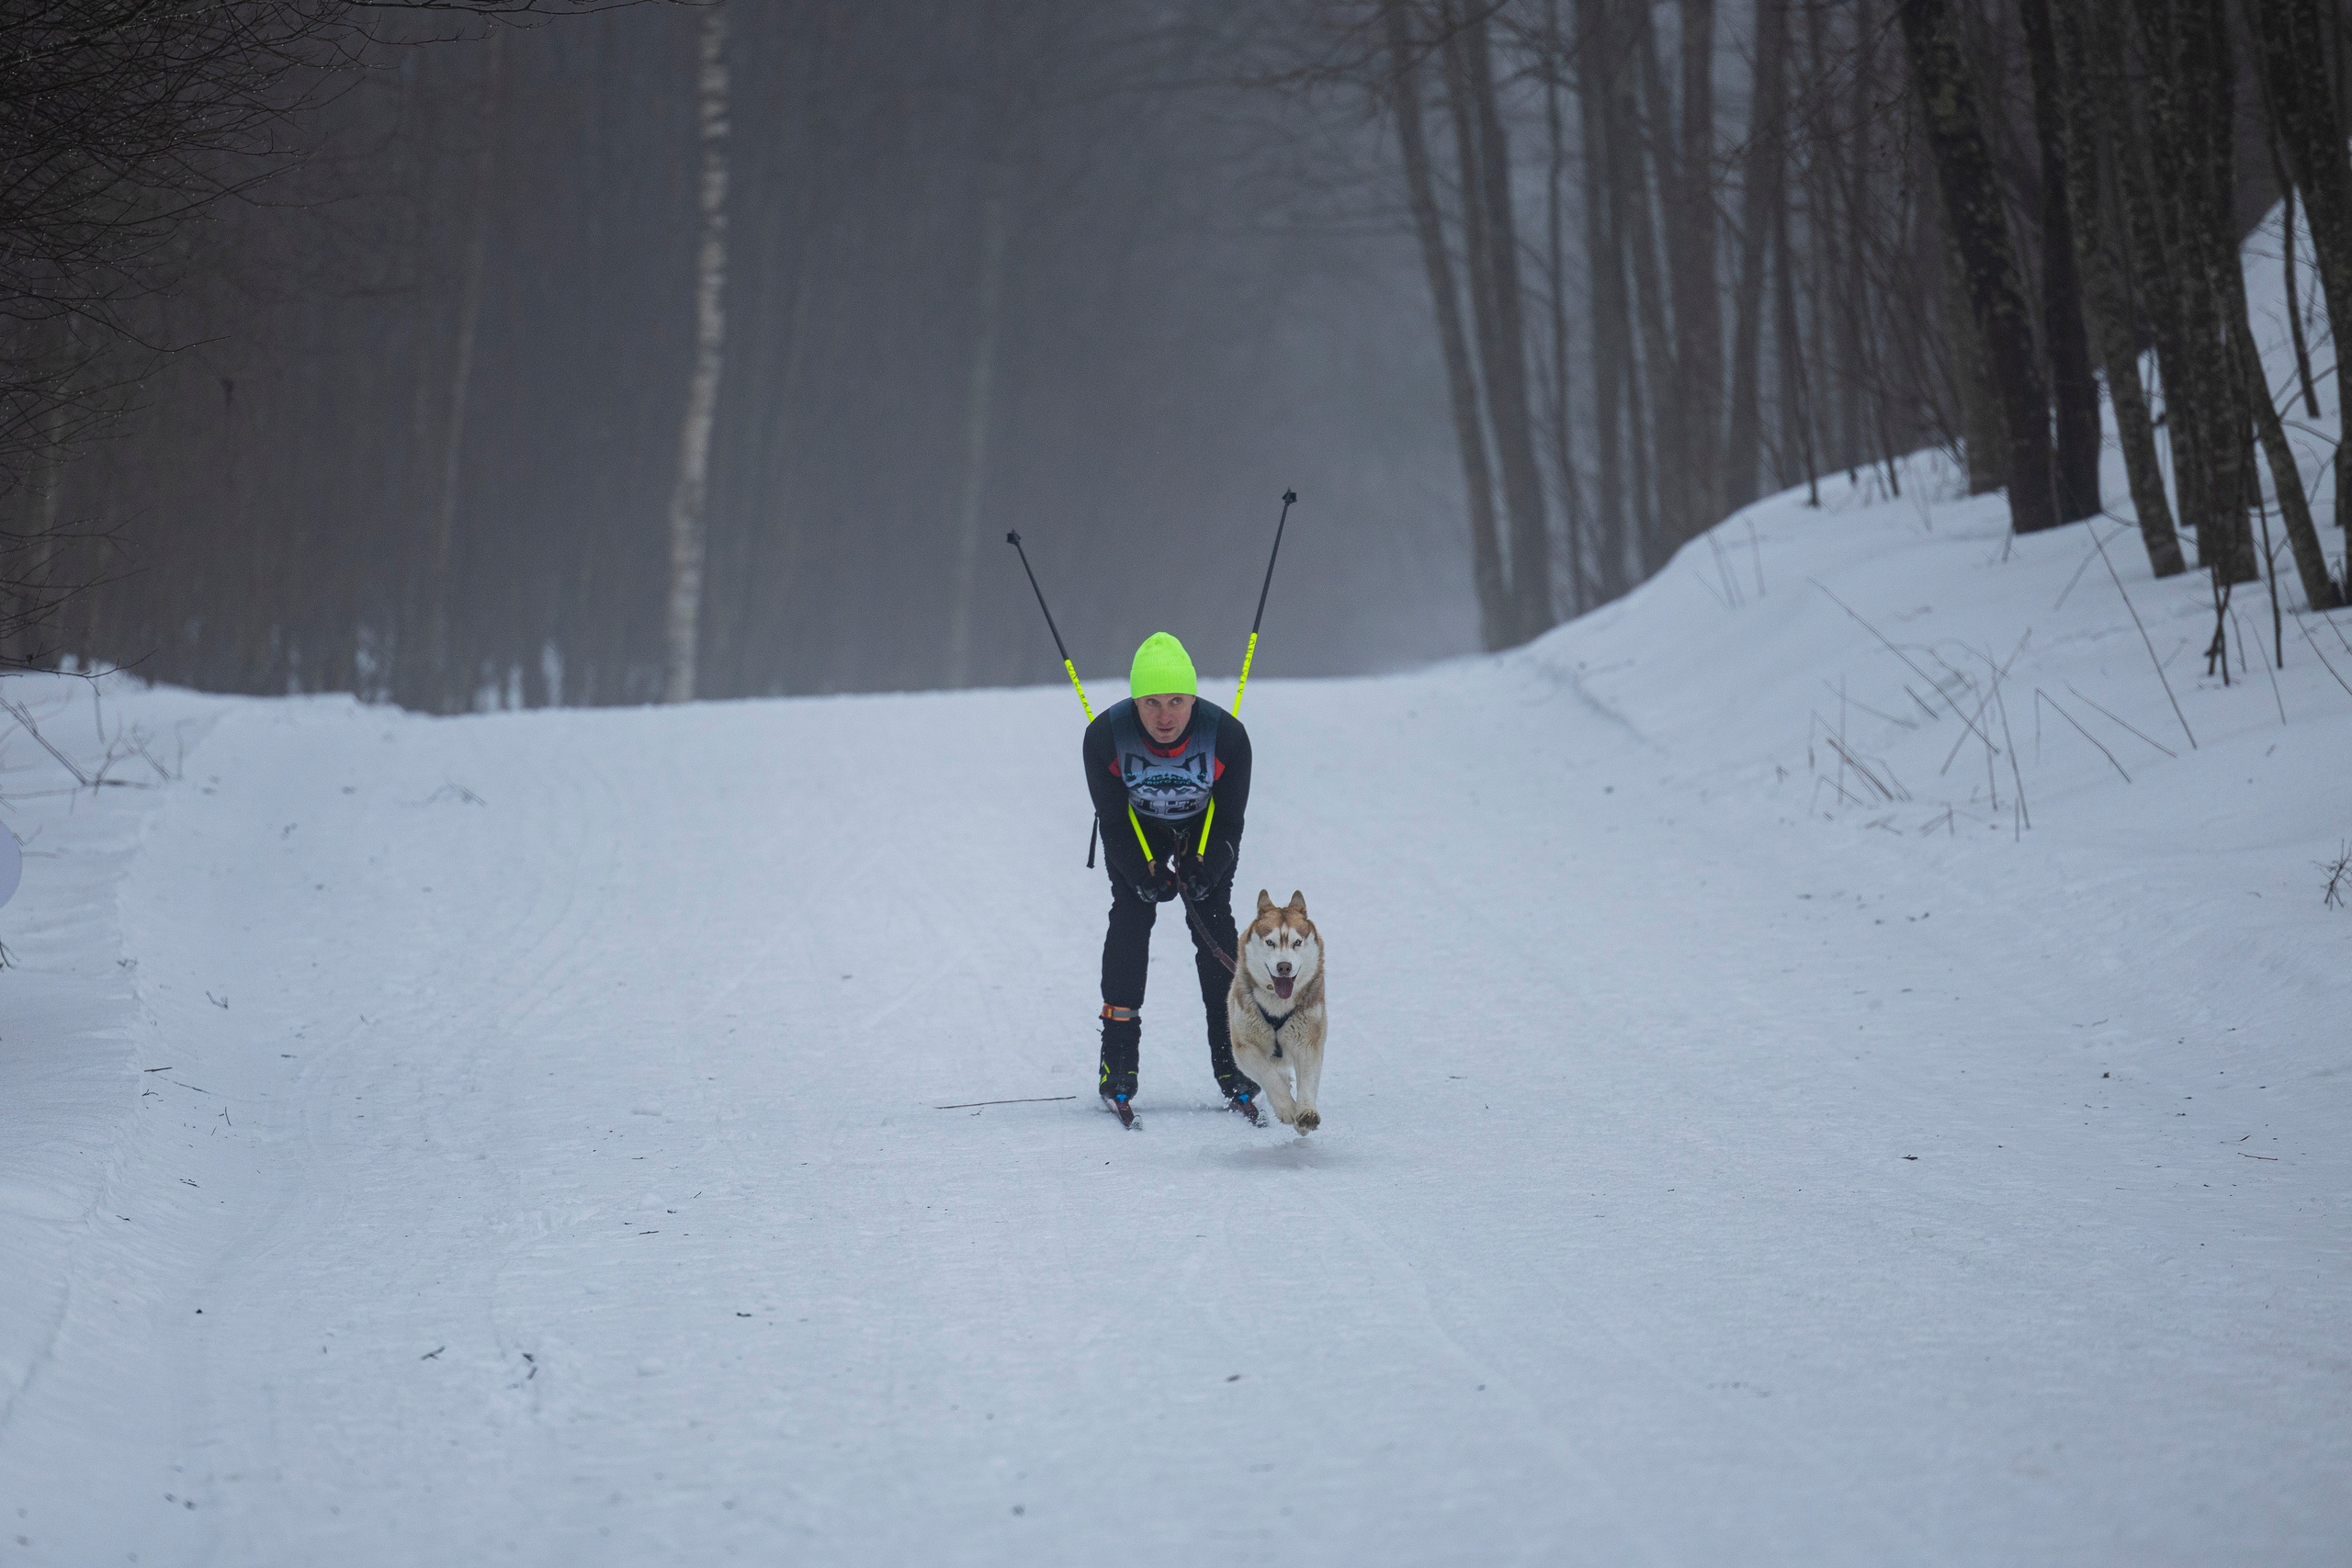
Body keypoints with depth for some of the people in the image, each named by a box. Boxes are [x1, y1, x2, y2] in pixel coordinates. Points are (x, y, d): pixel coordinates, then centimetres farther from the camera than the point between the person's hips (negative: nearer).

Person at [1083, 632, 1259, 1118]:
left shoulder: (1226, 735, -31)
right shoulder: (1105, 736, -31)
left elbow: (1231, 820, -18)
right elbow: (1111, 819, -18)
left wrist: (1205, 869, -32)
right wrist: (1143, 873, -30)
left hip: (1206, 829, 0)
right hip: (1134, 827, 0)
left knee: (1214, 922, -12)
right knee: (1130, 916, -15)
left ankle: (1229, 1056, -7)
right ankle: (1119, 1055, -12)